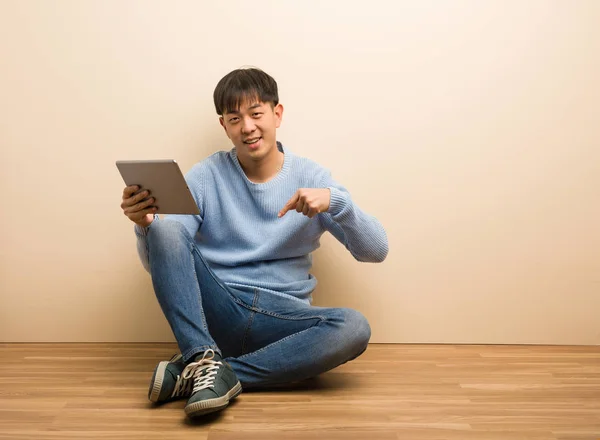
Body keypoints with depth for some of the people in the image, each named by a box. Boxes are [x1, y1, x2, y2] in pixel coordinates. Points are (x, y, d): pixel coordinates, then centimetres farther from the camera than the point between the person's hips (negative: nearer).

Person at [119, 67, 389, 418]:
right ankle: (204, 357, -31)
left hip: (281, 321, 1)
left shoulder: (310, 177, 2)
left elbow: (376, 251, -4)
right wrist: (145, 224, -25)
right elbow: (158, 262, -2)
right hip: (216, 310, 0)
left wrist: (335, 200, -22)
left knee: (355, 327, -30)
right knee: (166, 229, -21)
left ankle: (196, 372, -28)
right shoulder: (205, 176, 3)